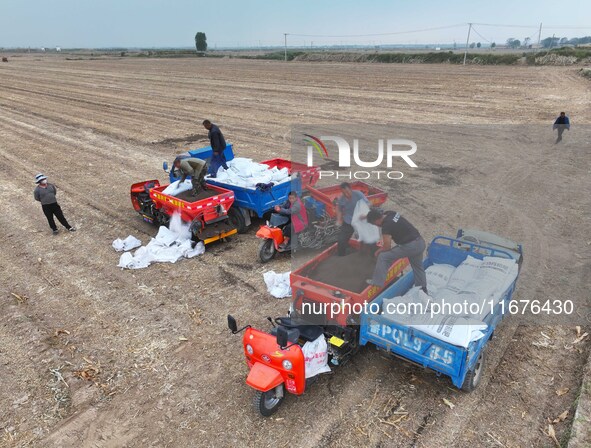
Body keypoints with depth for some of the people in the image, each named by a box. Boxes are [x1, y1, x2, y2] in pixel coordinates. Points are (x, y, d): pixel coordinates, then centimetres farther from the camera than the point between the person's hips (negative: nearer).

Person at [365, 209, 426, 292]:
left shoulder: (386, 226, -17)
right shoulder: (391, 213, 6)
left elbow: (387, 247, -11)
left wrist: (378, 251, 7)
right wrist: (370, 215, 33)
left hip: (409, 246, -9)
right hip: (420, 242, 9)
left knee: (383, 256, -2)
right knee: (418, 267, 27)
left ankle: (377, 282, 5)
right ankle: (423, 289, 39)